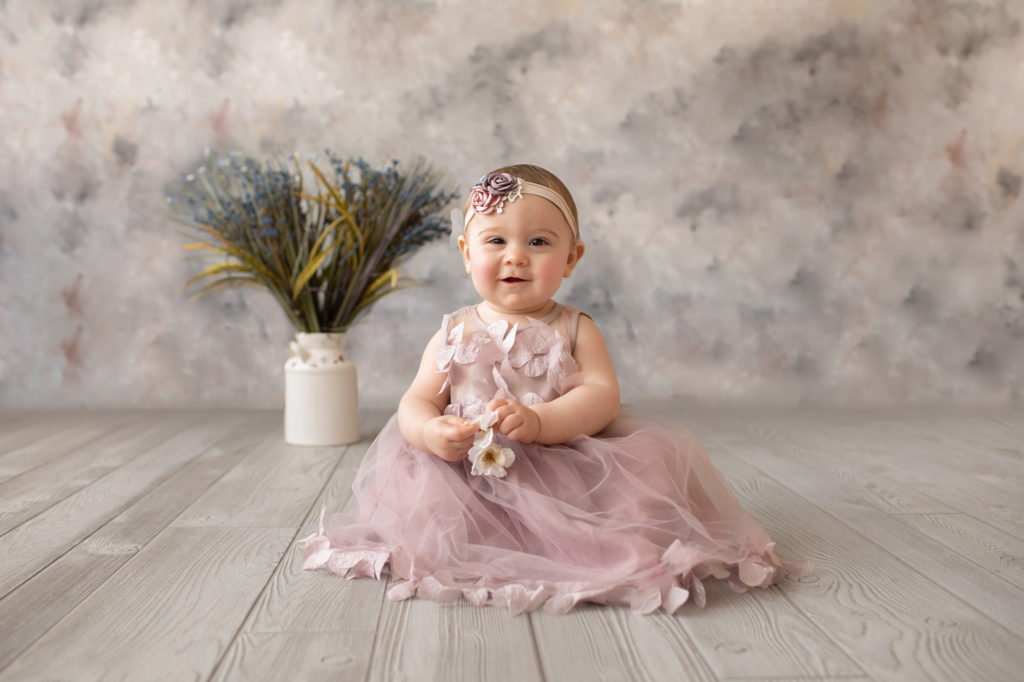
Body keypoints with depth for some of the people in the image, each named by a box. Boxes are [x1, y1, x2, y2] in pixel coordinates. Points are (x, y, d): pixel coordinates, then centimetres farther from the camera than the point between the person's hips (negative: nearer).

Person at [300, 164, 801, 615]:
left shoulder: (573, 330, 4)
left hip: (566, 465, -1)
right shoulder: (455, 335, 7)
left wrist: (539, 421, -29)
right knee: (411, 481, -25)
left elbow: (602, 395, -10)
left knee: (649, 461, -22)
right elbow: (417, 401, 3)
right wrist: (431, 431, -23)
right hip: (472, 478, 1)